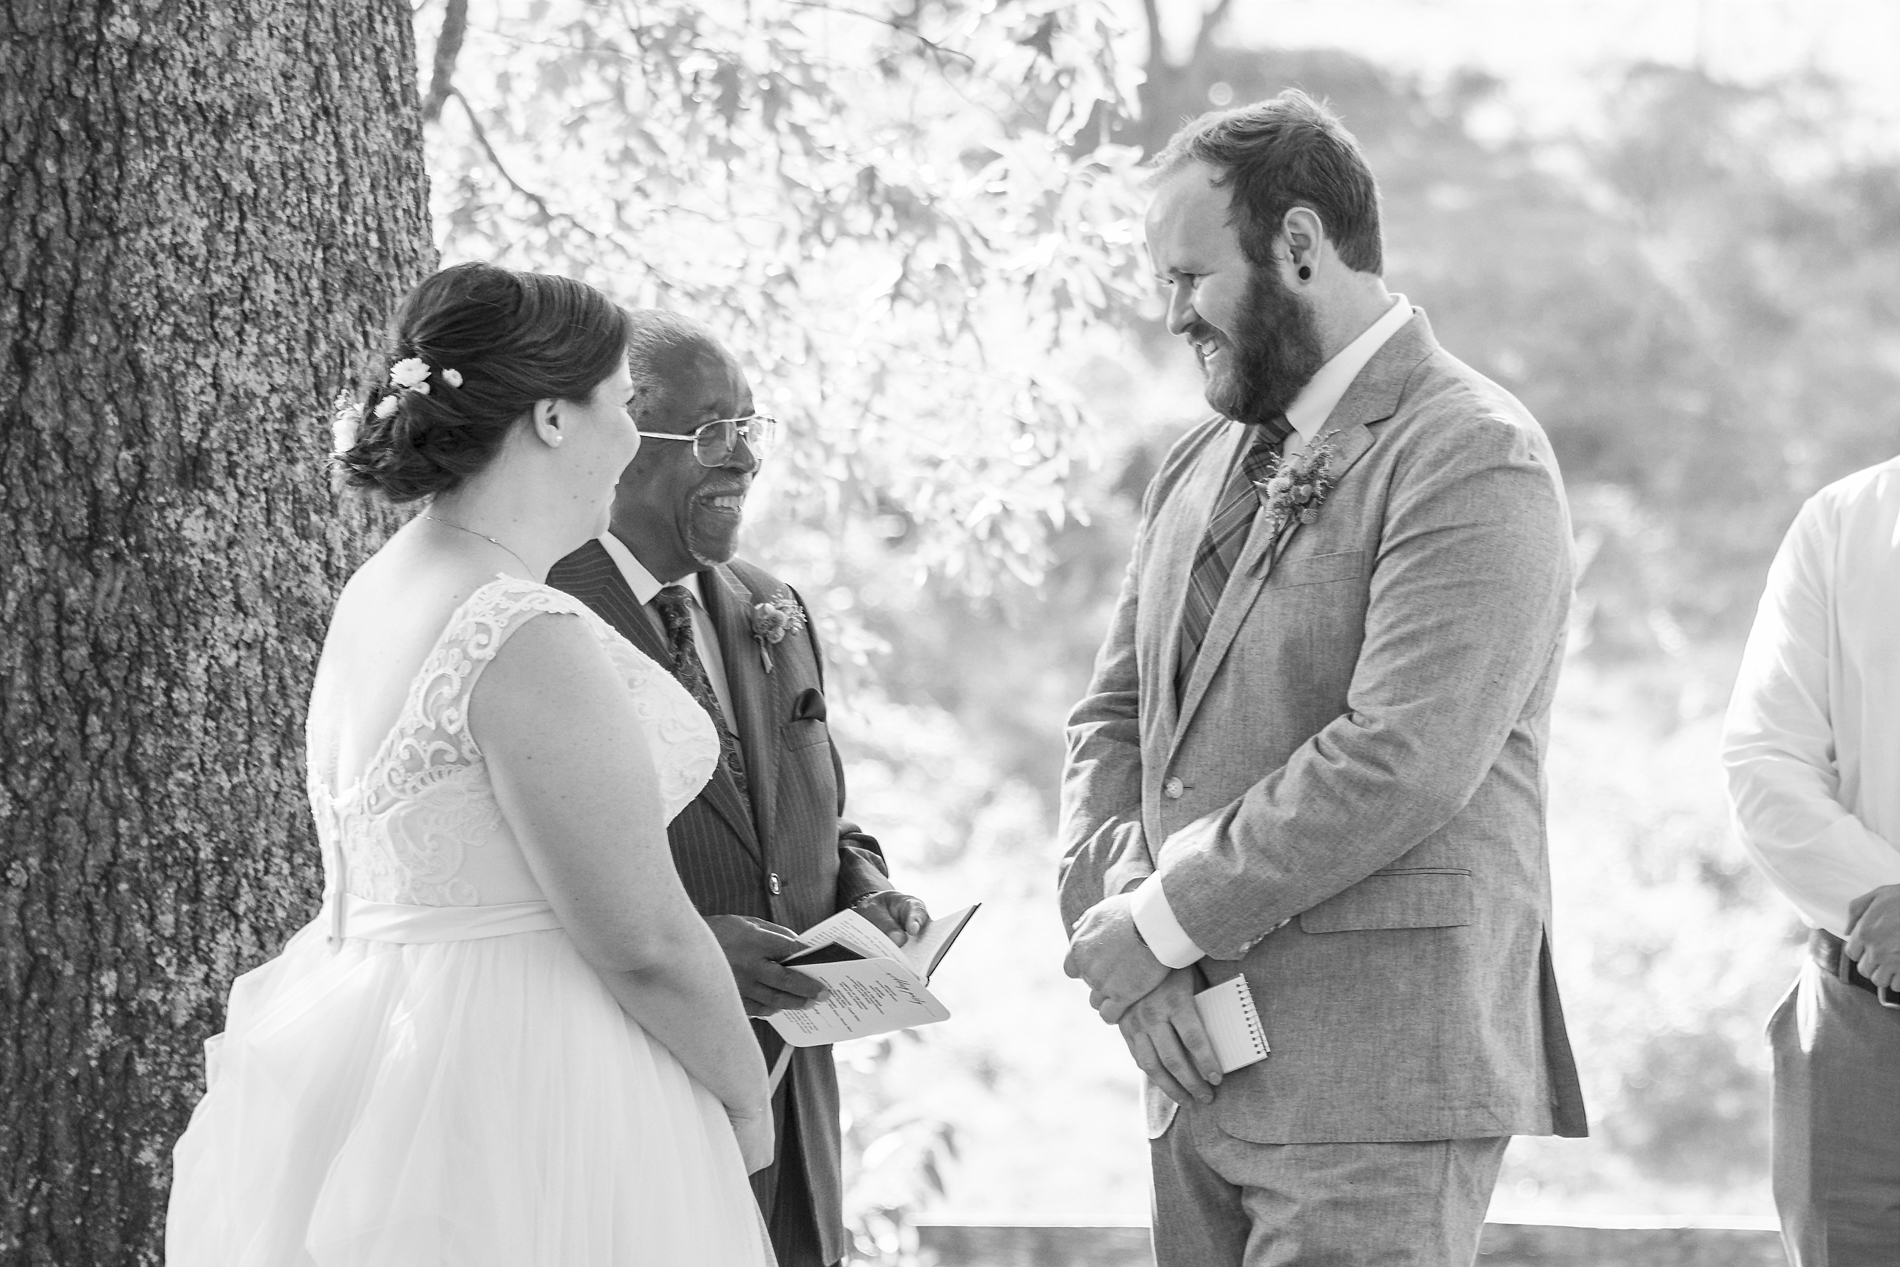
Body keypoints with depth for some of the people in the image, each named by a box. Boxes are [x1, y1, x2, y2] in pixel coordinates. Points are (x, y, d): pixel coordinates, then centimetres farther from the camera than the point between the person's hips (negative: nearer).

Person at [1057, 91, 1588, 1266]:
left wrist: (1166, 922, -14)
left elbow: (1400, 763, -20)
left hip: (1379, 1081, -7)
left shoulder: (1476, 461, -11)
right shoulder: (1205, 465, 15)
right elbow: (1115, 718, 16)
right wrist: (1118, 920, -2)